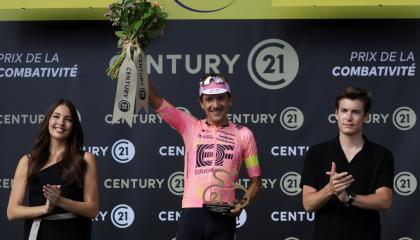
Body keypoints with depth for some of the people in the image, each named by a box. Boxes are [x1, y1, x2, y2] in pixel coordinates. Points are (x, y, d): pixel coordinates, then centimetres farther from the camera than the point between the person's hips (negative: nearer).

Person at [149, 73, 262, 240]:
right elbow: (154, 99, 2)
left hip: (224, 217, 0)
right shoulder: (189, 126, 8)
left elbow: (256, 180, 12)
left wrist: (242, 203, -7)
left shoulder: (243, 135, 8)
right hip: (191, 215, 0)